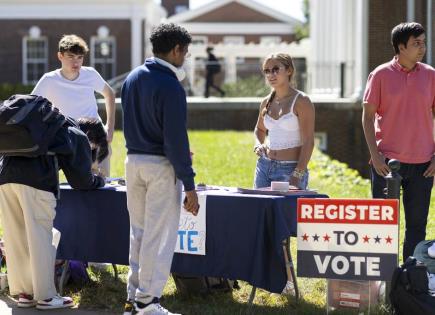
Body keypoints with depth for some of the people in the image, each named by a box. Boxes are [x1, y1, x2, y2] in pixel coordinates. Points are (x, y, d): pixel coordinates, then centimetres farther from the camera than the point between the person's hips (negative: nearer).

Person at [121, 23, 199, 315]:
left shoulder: (132, 79, 6)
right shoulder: (170, 87, -17)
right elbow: (176, 139, -19)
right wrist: (189, 186, -15)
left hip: (133, 161, 7)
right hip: (161, 166, -7)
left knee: (138, 232, 16)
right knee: (159, 236, 1)